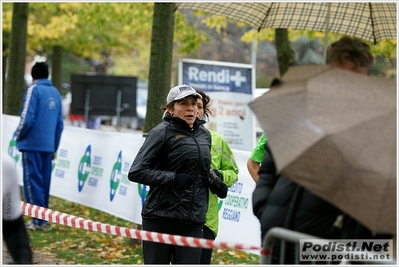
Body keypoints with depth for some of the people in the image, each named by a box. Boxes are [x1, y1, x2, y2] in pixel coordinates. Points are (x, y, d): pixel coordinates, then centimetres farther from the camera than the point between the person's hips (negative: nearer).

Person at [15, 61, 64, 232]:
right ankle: (43, 219, 14)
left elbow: (27, 118, -15)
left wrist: (19, 136, 2)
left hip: (32, 144, -6)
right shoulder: (55, 92, 12)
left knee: (32, 182, -4)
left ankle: (39, 220, -7)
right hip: (48, 146, 6)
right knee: (44, 182, 11)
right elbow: (59, 123, 13)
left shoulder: (34, 90, -7)